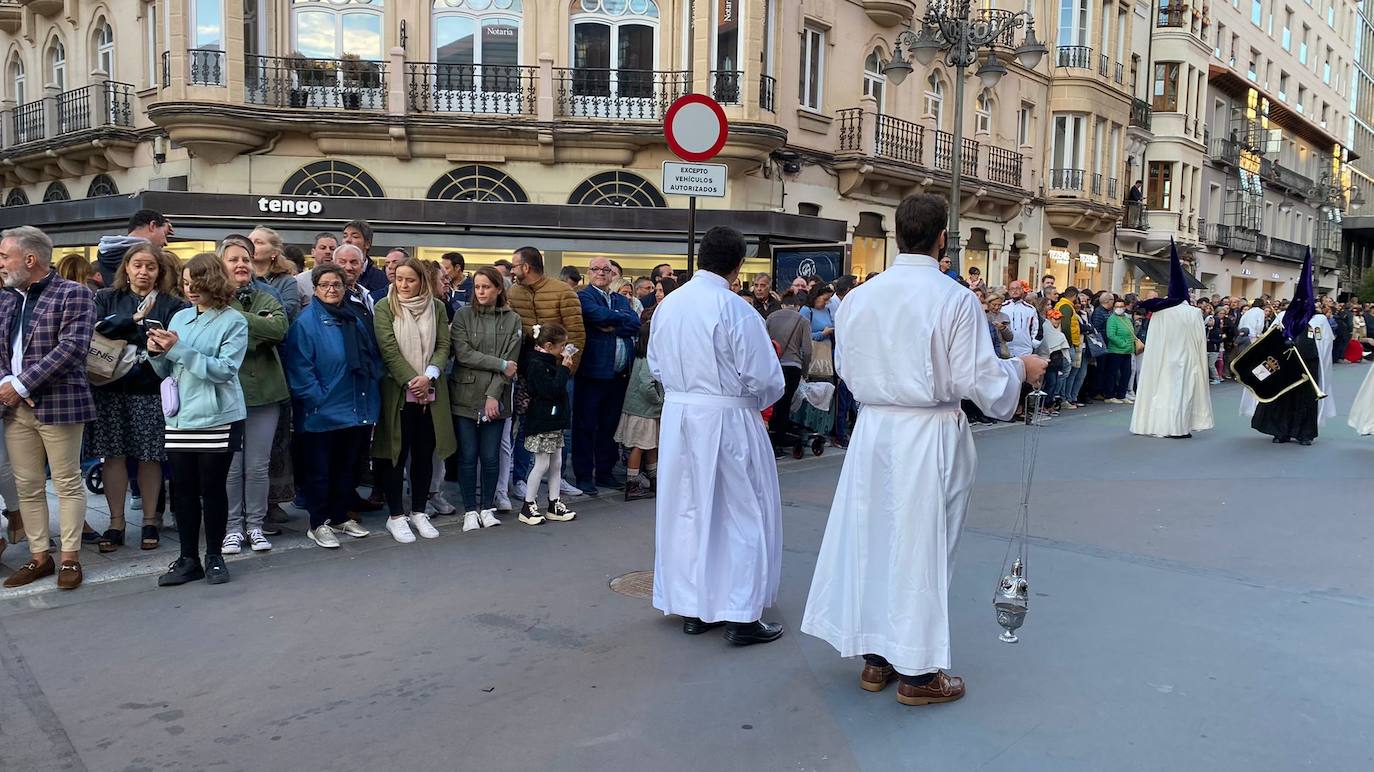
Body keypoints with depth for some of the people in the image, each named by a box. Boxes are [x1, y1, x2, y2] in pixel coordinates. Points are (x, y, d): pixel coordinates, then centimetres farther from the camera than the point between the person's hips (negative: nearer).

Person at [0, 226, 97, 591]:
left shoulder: (74, 294, -6)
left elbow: (71, 347, -16)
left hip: (58, 403, -6)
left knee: (67, 483, 1)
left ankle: (70, 558, 9)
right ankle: (39, 557, 19)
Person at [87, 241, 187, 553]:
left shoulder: (171, 304, 3)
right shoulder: (106, 299, 10)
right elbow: (93, 330, -8)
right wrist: (135, 319, -18)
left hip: (150, 390, -2)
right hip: (110, 388, 2)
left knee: (149, 456, 3)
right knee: (113, 454, 4)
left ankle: (150, 520, 18)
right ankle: (116, 522, 15)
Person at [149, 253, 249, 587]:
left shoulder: (234, 321, -5)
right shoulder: (180, 318, 10)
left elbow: (225, 369, -16)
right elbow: (166, 372, 16)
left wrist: (180, 350, -20)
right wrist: (157, 353, -5)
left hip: (217, 419, -4)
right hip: (179, 418, 5)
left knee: (212, 488, 3)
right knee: (183, 490, 7)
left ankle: (214, 557, 17)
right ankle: (188, 559, 18)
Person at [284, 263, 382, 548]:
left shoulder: (356, 317, 10)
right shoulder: (306, 322, -10)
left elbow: (373, 357, 16)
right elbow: (300, 368, -15)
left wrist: (371, 391, 8)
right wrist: (317, 399, -18)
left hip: (357, 410, 6)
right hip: (322, 413, -6)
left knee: (347, 467, 17)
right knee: (319, 470, 4)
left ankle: (341, 516, 30)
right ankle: (318, 524, 15)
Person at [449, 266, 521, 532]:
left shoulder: (512, 319, 4)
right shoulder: (463, 315, 2)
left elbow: (511, 360, -2)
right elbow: (463, 354, -9)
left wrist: (494, 395, -11)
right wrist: (500, 364, -11)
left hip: (496, 399, 1)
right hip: (466, 396, -1)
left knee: (491, 457, 4)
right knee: (468, 456, 2)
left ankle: (488, 507, 18)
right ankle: (470, 510, 14)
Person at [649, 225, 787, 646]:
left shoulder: (667, 305, 2)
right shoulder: (735, 309, -17)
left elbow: (656, 366, 11)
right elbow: (765, 378, -15)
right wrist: (760, 399, 6)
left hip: (677, 414, 6)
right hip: (727, 419, -6)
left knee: (686, 509, 15)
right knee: (742, 512, 6)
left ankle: (692, 609, 24)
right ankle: (741, 616, 11)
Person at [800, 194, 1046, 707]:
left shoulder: (859, 297, 0)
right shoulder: (955, 299, -13)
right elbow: (975, 377, -13)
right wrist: (1021, 368, 7)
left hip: (873, 430, 4)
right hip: (931, 434, -4)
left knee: (873, 534, 14)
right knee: (923, 543, 5)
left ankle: (876, 656, 27)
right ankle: (918, 671, 16)